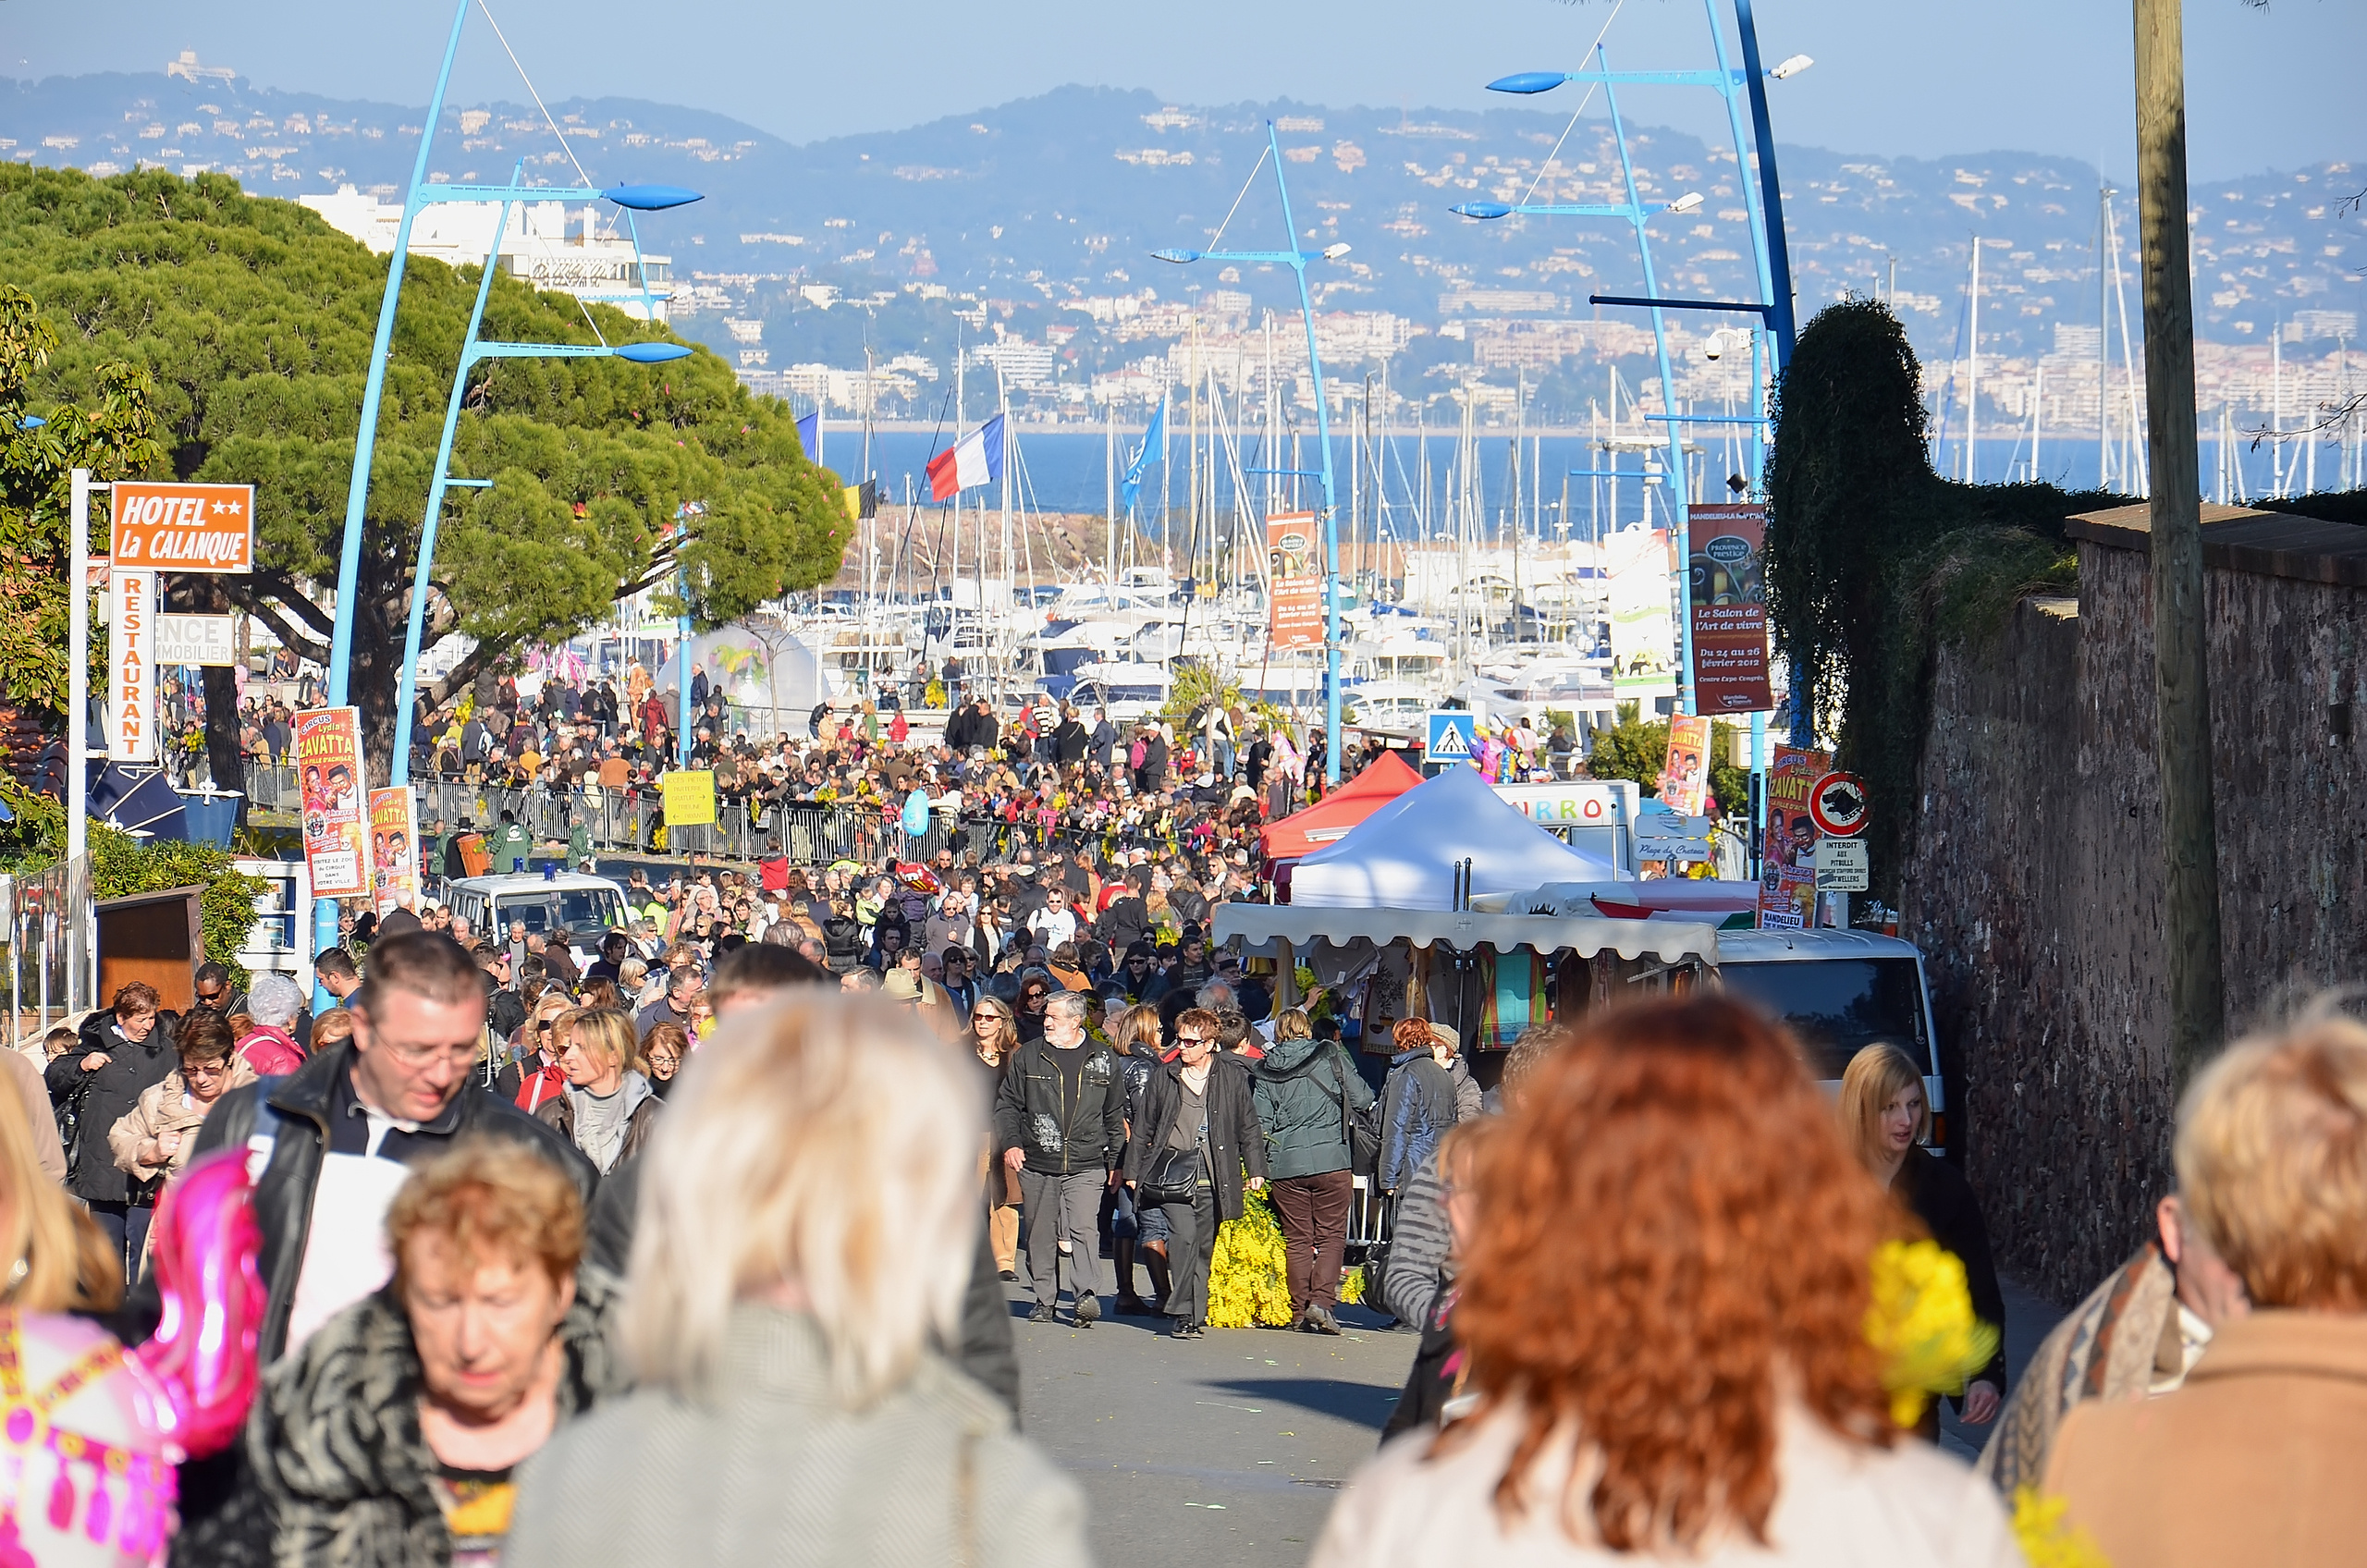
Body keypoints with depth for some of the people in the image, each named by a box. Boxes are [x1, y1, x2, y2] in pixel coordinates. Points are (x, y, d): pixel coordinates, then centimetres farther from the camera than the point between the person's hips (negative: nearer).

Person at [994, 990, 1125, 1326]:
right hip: (1037, 1164, 2)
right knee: (1041, 1235, 6)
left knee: (1083, 1228, -16)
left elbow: (1116, 1115, 15)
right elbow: (1007, 1104, 11)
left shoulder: (1103, 1060, 7)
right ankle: (1044, 1300, 17)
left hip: (1086, 1166, -2)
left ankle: (1084, 1295, -22)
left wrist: (1115, 1160, 13)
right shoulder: (1027, 1056, 7)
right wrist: (1010, 1143, -4)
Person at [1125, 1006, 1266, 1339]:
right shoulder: (1164, 1076, 8)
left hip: (1212, 1178, 1)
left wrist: (1255, 1169, 6)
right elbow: (1144, 1127, 15)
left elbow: (1248, 1126, 11)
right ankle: (1183, 1313, -16)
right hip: (1173, 1172, -1)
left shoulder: (1232, 1076, 5)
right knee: (1183, 1235, -18)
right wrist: (1133, 1170, 14)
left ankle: (1196, 1314, 16)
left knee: (1203, 1246, 5)